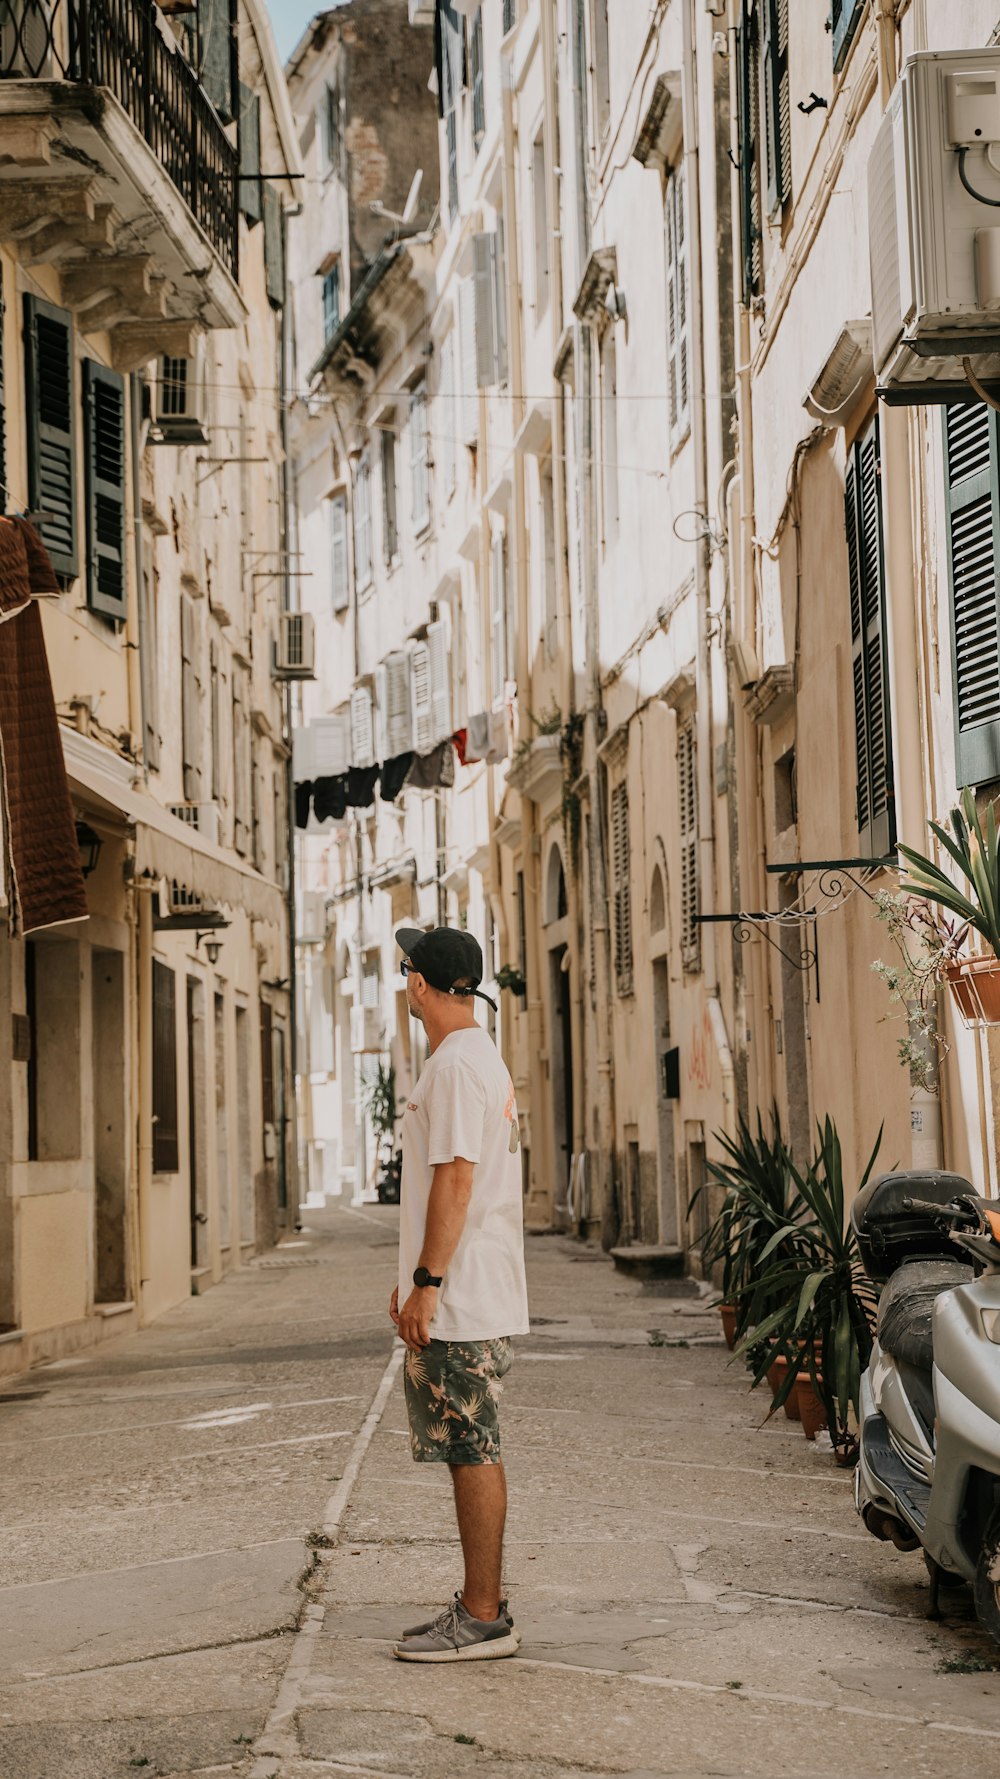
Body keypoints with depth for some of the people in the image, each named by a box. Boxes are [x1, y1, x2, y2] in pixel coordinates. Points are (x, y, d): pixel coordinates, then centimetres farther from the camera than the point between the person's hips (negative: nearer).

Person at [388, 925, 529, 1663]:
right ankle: (480, 1608, 20)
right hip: (477, 1297, 10)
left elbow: (454, 1180, -21)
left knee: (473, 1453, -6)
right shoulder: (482, 1057, 18)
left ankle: (483, 1620, -1)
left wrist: (426, 1285, -20)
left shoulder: (456, 1063, -15)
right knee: (472, 1453, 13)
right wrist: (416, 1277, 25)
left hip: (460, 1300, -10)